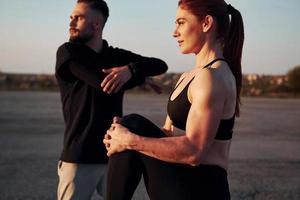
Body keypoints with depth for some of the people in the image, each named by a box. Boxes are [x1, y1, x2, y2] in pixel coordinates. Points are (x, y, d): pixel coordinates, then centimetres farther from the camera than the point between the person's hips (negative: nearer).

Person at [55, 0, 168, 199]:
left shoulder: (118, 56, 7)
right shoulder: (67, 52, -4)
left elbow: (161, 65, -2)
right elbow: (103, 84, -17)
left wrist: (130, 69, -22)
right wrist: (141, 76, -2)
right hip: (79, 157, -3)